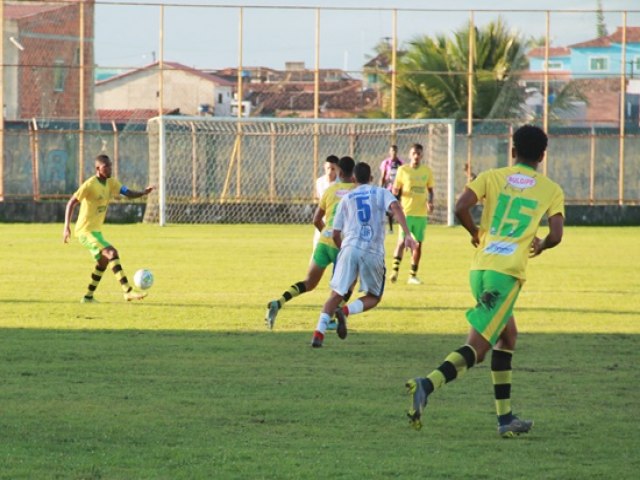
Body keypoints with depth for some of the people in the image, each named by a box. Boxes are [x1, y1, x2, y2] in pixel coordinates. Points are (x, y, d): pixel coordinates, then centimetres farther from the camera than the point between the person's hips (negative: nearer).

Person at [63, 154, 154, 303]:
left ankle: (88, 296, 32)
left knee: (103, 261, 21)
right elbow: (71, 203, -17)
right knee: (112, 253, -22)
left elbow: (128, 193, 0)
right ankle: (128, 291, -27)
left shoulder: (111, 183, 5)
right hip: (86, 231, -10)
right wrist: (66, 227, -24)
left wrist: (143, 192, -21)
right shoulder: (90, 185, -18)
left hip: (96, 230, 10)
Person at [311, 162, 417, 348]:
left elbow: (336, 234, 18)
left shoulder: (346, 199, 19)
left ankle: (319, 331, -16)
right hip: (374, 252, -1)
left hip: (350, 248, 1)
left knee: (337, 294, 4)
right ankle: (345, 311, -15)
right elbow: (396, 208, -8)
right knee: (373, 297, 14)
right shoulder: (381, 193, 14)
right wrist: (407, 234, -17)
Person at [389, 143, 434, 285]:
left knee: (418, 244, 6)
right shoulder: (403, 170, 1)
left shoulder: (427, 171, 6)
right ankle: (395, 270, -12)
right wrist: (395, 191, -18)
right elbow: (395, 189, 6)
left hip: (421, 213, 3)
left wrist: (430, 202, -4)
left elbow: (430, 190, 15)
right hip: (407, 212, -3)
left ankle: (413, 275, 13)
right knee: (402, 241, -15)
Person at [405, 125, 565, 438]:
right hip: (508, 272, -5)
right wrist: (541, 246, 20)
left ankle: (506, 418, 21)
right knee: (477, 347, -9)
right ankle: (427, 385, -35)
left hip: (479, 267, 5)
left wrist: (476, 233, 15)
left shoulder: (492, 177, 11)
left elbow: (461, 208, -4)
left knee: (507, 335, 23)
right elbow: (556, 235, -2)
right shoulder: (551, 190, 8)